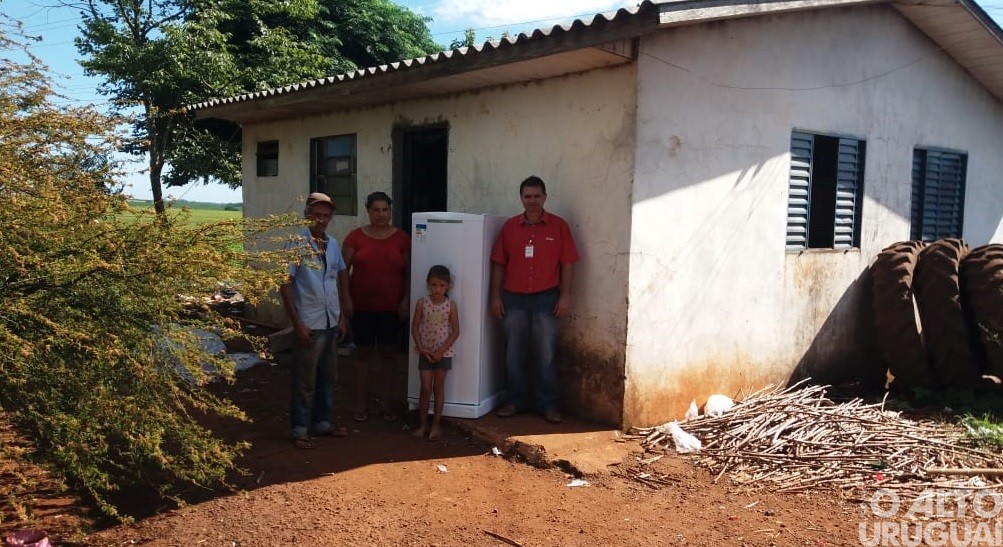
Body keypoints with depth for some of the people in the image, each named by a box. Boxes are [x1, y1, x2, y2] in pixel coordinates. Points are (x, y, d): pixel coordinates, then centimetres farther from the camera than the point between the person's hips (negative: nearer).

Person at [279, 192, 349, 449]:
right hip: (309, 324, -6)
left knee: (327, 377, 16)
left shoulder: (332, 244, 8)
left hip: (331, 322, 6)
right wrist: (297, 324, -14)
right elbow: (285, 284, -12)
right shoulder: (297, 244, -11)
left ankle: (322, 422, 30)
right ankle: (300, 430, 16)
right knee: (305, 380, 4)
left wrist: (342, 317, 12)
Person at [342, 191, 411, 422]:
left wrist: (405, 299, -3)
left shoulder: (401, 238, 2)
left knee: (388, 353, 7)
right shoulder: (356, 237, -1)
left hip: (391, 307, 1)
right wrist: (346, 299, -6)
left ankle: (387, 404, 18)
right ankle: (361, 405, 16)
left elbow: (408, 272, 5)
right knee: (363, 353, 6)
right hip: (362, 307, -1)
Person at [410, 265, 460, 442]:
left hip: (444, 353, 0)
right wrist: (421, 348, -10)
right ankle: (422, 424, 13)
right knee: (425, 389, 1)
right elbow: (415, 327, -1)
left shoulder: (450, 305, -6)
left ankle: (435, 425, 15)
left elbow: (455, 331, -5)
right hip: (425, 352, 0)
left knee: (439, 388, 7)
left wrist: (441, 351, -12)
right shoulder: (421, 303, -4)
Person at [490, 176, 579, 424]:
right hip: (513, 298, 2)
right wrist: (496, 296, 2)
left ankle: (548, 405, 13)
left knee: (546, 354, 2)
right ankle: (515, 401, 21)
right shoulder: (509, 226, 5)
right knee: (514, 353, 9)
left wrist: (565, 296, -6)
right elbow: (499, 263, 6)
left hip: (546, 299, -2)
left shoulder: (559, 226, 0)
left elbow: (567, 264, -1)